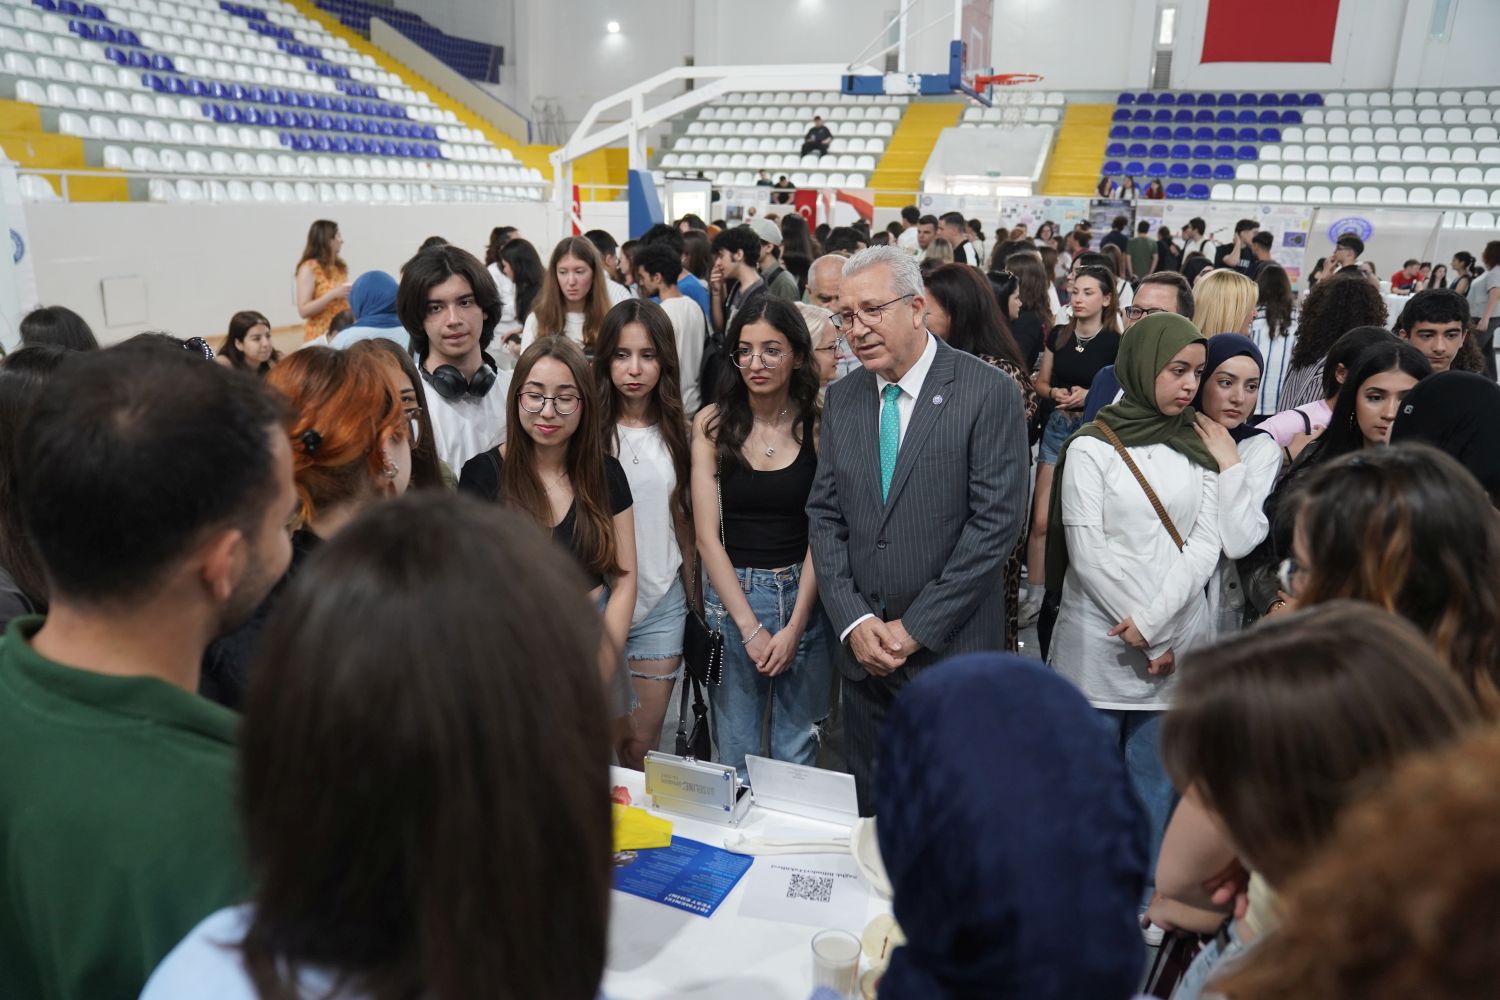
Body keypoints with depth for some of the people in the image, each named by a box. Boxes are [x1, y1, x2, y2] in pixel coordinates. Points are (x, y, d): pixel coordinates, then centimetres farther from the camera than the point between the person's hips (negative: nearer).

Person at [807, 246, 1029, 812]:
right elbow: (824, 516, 7)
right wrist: (854, 622, -5)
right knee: (872, 814, 16)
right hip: (863, 651, 5)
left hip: (954, 652, -4)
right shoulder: (842, 399, 7)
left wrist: (915, 629, -13)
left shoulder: (989, 393, -9)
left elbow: (997, 521, -13)